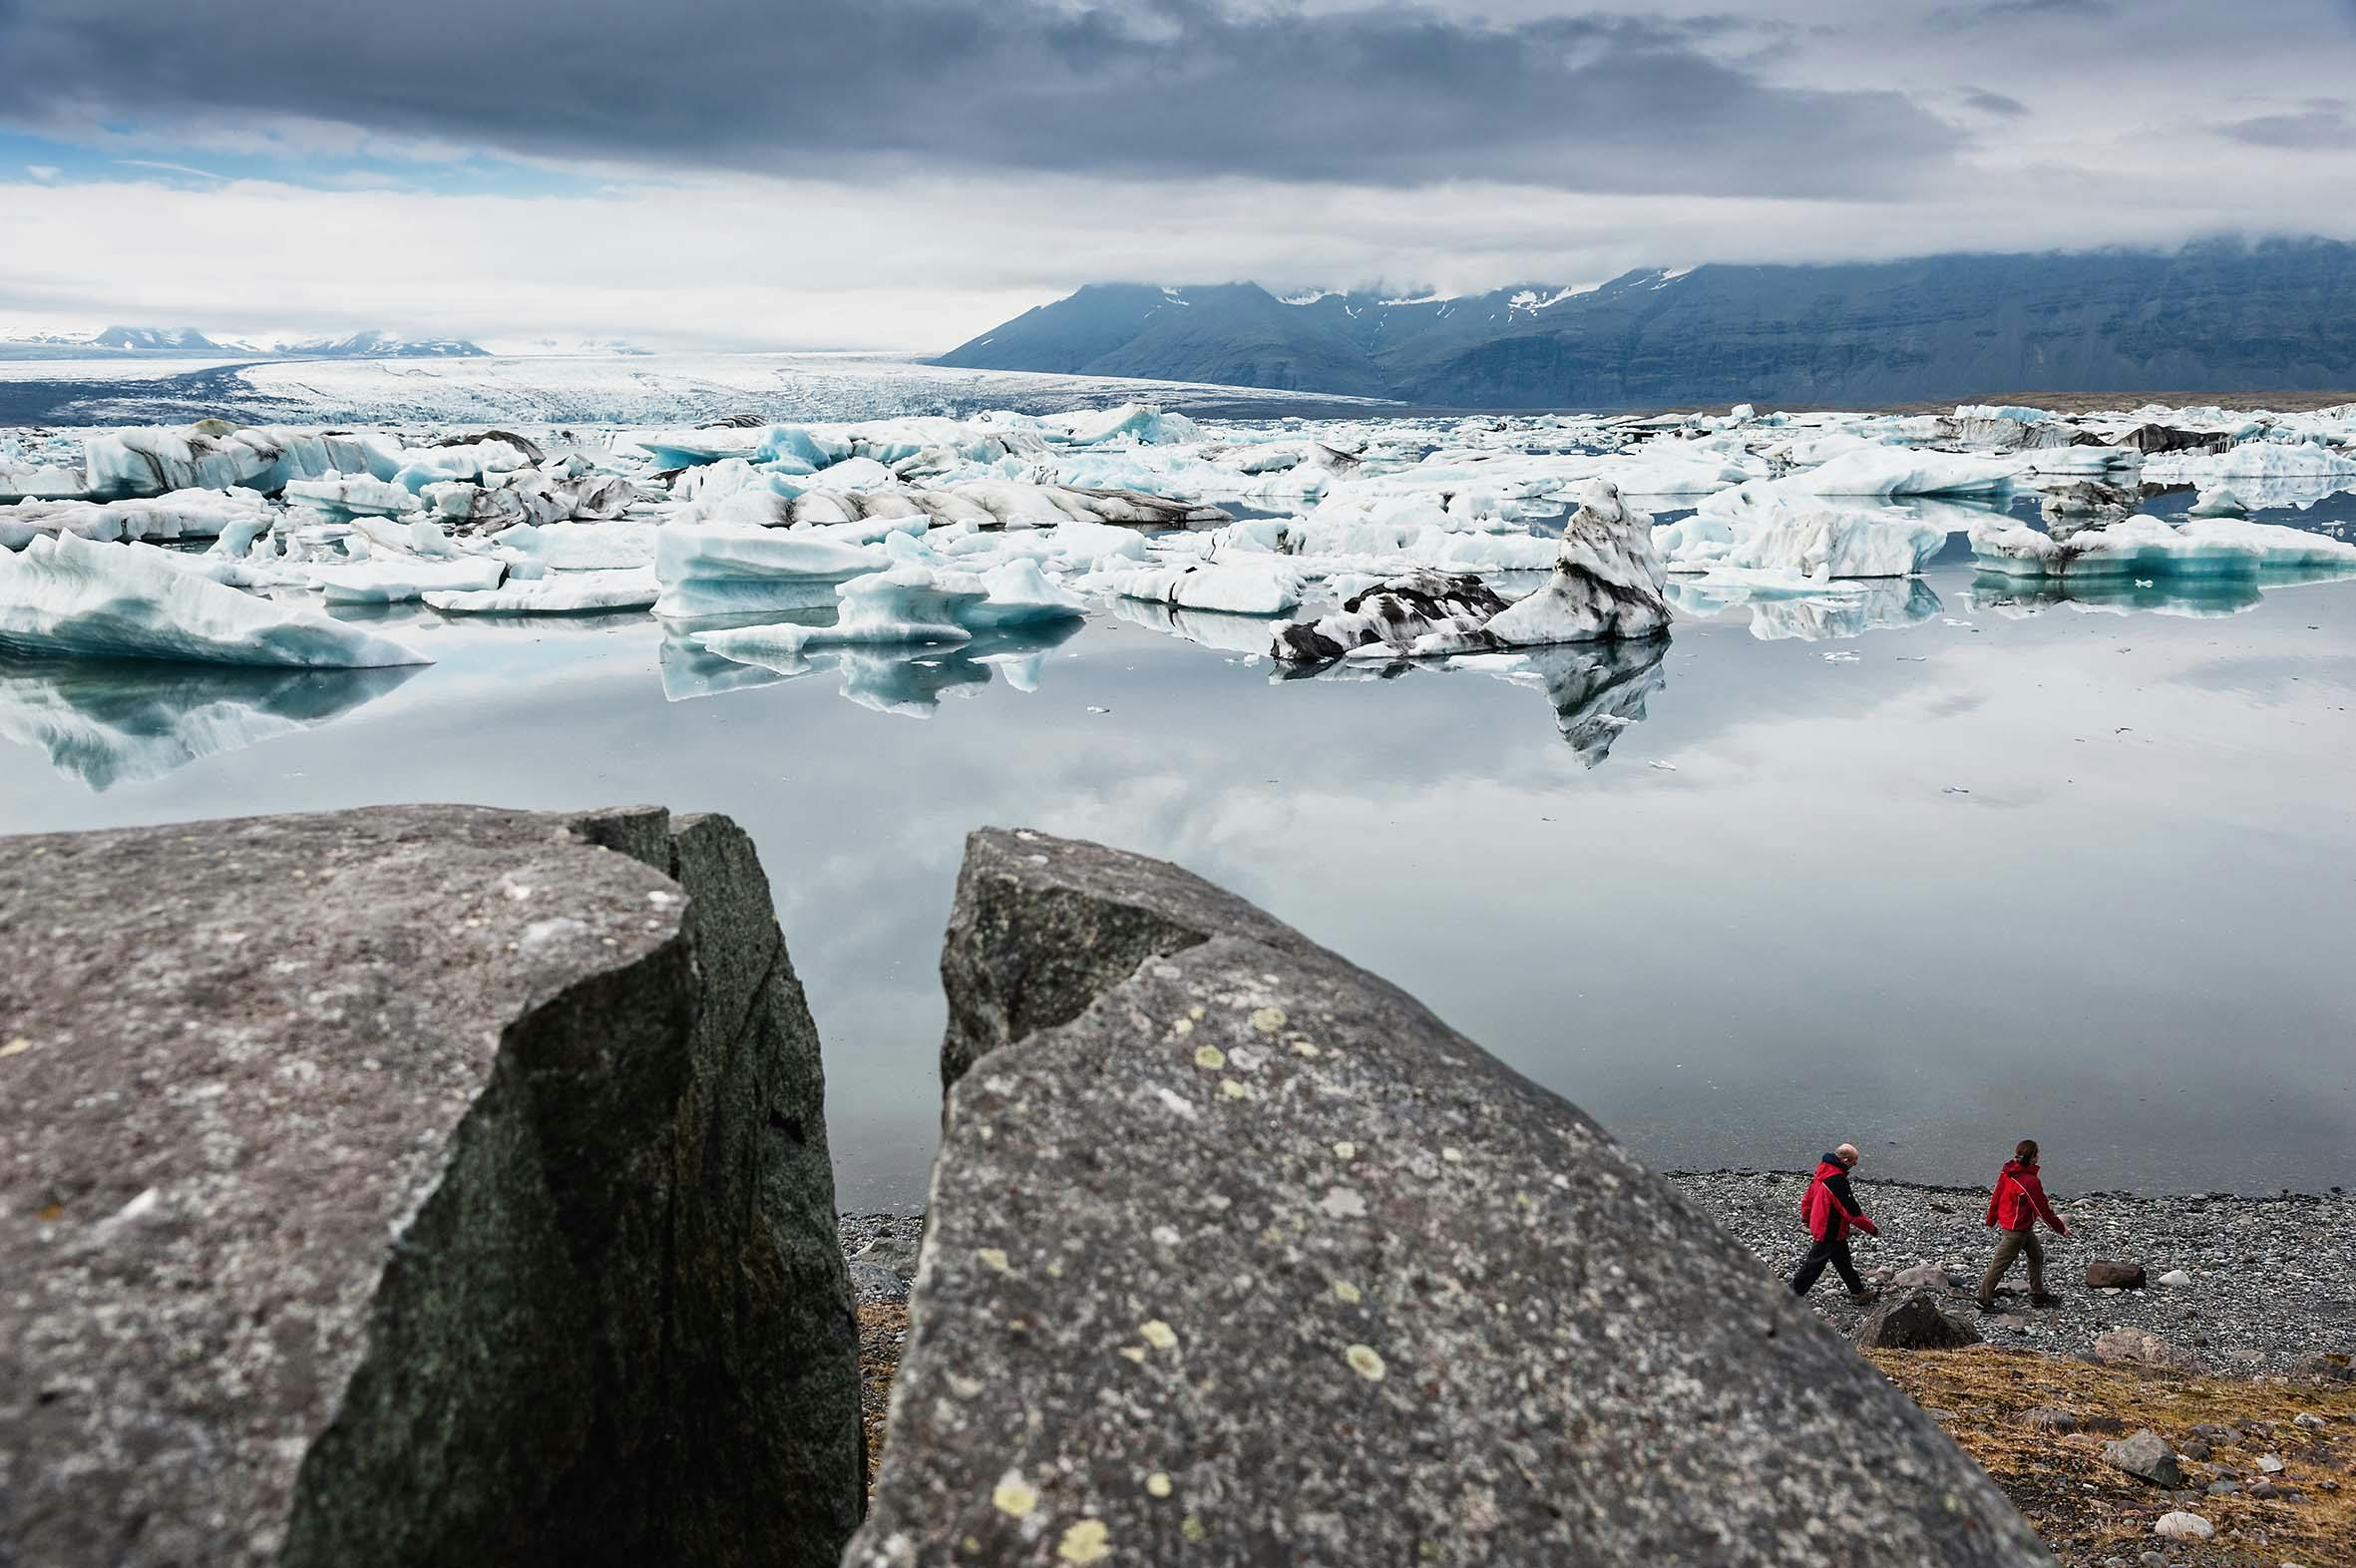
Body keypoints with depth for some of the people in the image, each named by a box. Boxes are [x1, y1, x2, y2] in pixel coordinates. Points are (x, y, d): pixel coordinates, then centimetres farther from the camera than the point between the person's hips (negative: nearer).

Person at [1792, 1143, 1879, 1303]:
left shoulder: (1823, 1170, -1)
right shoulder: (1837, 1181, -31)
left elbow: (1809, 1196, 12)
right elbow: (1853, 1212, -25)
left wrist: (1806, 1217, 25)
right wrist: (1873, 1229, -12)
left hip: (1820, 1225, 9)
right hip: (1830, 1233, -9)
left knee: (1844, 1262, 21)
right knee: (1815, 1264, 4)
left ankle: (1858, 1293, 34)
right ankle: (1793, 1293, 13)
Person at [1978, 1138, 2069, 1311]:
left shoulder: (2007, 1170, -4)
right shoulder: (2030, 1182, -29)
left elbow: (1996, 1196, 6)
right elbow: (2043, 1210, -20)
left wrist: (1991, 1219, 18)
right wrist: (2061, 1228, -5)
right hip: (2017, 1228, -9)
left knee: (2036, 1255, 21)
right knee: (2000, 1264, 1)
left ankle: (2037, 1296, 32)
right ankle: (1984, 1300, 11)